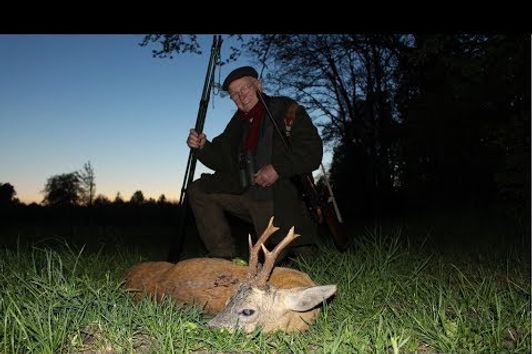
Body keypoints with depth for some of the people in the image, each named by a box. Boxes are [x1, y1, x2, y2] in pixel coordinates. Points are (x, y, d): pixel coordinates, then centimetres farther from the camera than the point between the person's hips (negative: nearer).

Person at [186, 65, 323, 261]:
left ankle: (302, 247, 28)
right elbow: (221, 160, 14)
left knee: (277, 257, -9)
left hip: (280, 199, -6)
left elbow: (312, 151, -14)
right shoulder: (238, 122, 12)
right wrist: (202, 147, -6)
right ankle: (223, 257, 0)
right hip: (243, 192, 6)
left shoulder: (287, 109, -5)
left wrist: (278, 168, -22)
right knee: (198, 191, -2)